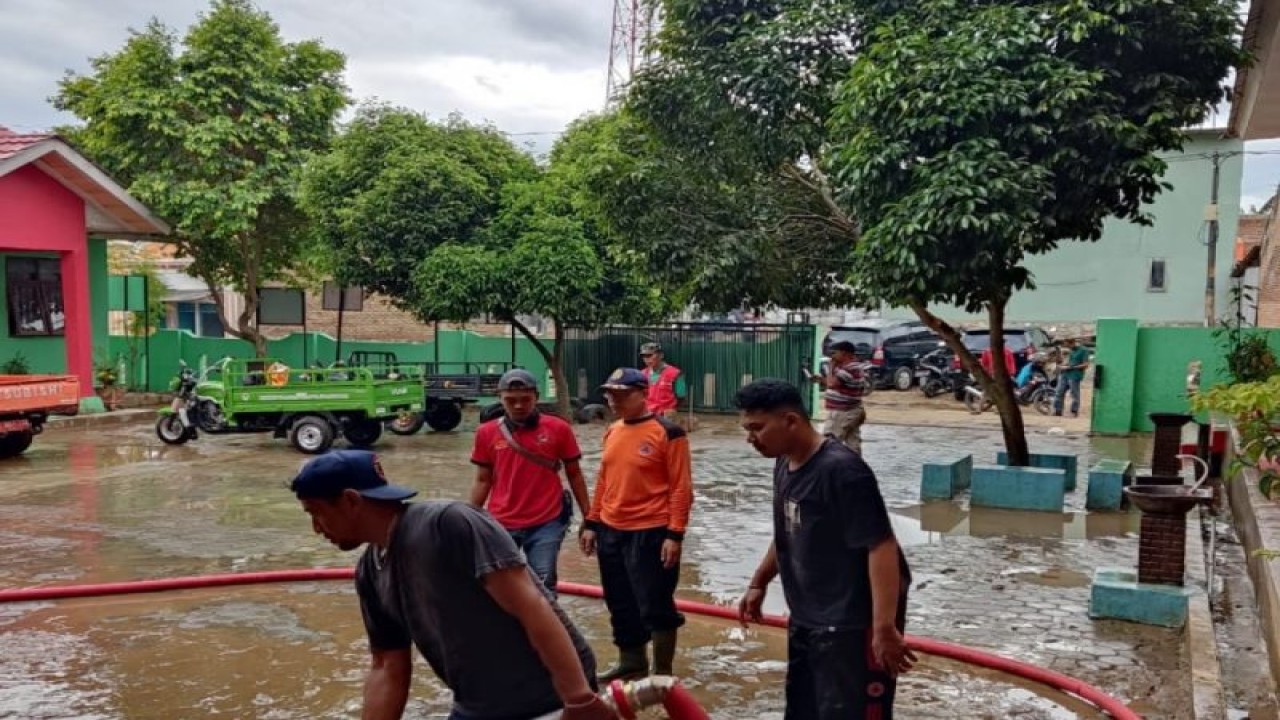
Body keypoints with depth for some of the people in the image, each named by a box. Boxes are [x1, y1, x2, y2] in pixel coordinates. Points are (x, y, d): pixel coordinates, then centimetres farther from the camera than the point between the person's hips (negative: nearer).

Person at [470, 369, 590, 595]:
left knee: (543, 588, 2)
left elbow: (574, 475, 5)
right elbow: (483, 481, 9)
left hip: (546, 524, -1)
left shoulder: (558, 429, -4)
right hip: (500, 525, 2)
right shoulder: (487, 433, 0)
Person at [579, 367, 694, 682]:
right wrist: (591, 523, 14)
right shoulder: (612, 431, 10)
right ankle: (631, 664, 35)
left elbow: (681, 488, -13)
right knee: (620, 605, 17)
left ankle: (662, 673, 20)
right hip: (610, 532, 7)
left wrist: (675, 534, -17)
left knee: (655, 606, 3)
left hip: (650, 534, -7)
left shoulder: (667, 432, -12)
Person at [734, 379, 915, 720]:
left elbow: (881, 547, -26)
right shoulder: (784, 466, 5)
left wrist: (884, 628, -29)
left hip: (853, 625, -9)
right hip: (806, 621, 9)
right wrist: (759, 583, 26)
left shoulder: (842, 470, -23)